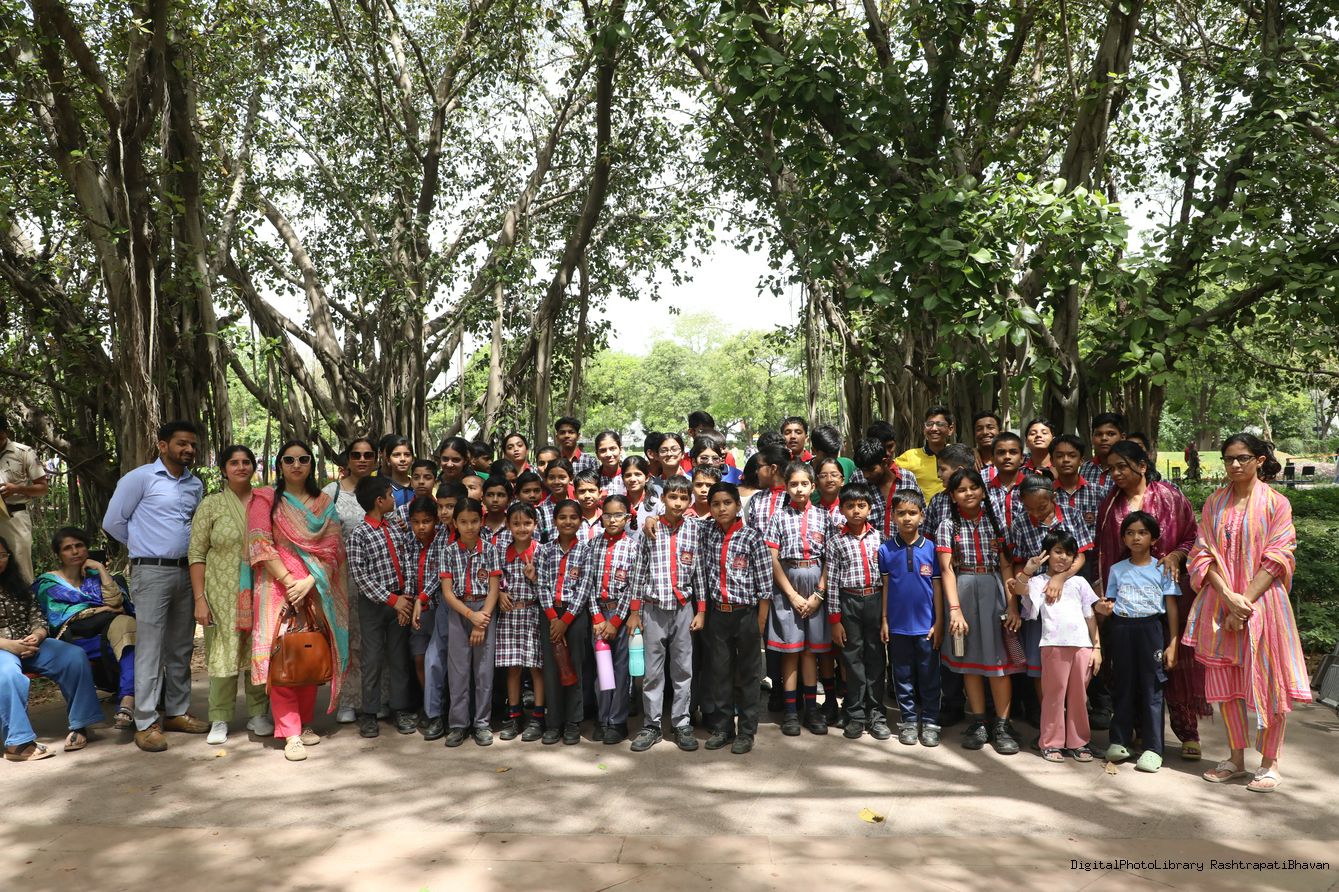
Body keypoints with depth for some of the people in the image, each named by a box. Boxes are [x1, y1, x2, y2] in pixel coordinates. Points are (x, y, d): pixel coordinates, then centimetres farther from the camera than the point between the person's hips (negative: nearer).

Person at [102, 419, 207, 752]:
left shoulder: (196, 485, 11)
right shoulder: (140, 478, -6)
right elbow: (113, 521, -3)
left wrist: (190, 549, 10)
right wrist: (146, 546, 6)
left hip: (187, 572, 6)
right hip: (152, 572, -6)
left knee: (181, 647, 11)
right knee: (150, 648, -5)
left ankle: (178, 712, 21)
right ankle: (146, 723, -1)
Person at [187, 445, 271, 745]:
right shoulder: (211, 505, 0)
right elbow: (196, 554, -2)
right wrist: (200, 599, -9)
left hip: (261, 593, 2)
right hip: (223, 594, -2)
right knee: (223, 652, 0)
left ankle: (258, 714, 21)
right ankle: (219, 720, 12)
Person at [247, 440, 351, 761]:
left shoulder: (324, 503, 12)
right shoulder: (266, 499, 3)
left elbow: (332, 548, 4)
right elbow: (261, 545, -7)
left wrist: (310, 581, -11)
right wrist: (289, 581, -15)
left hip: (316, 590, 3)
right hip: (278, 587, -3)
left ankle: (306, 723, 19)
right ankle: (291, 733, -5)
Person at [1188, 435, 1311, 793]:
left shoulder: (1276, 504, -2)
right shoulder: (1214, 504, 8)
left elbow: (1277, 559, -8)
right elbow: (1203, 554, 2)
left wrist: (1246, 602, -15)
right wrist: (1230, 598, -12)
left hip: (1262, 602, -3)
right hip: (1220, 603, 3)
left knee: (1269, 681, -1)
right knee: (1226, 680, 7)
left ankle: (1270, 763, 12)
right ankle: (1236, 759, 20)